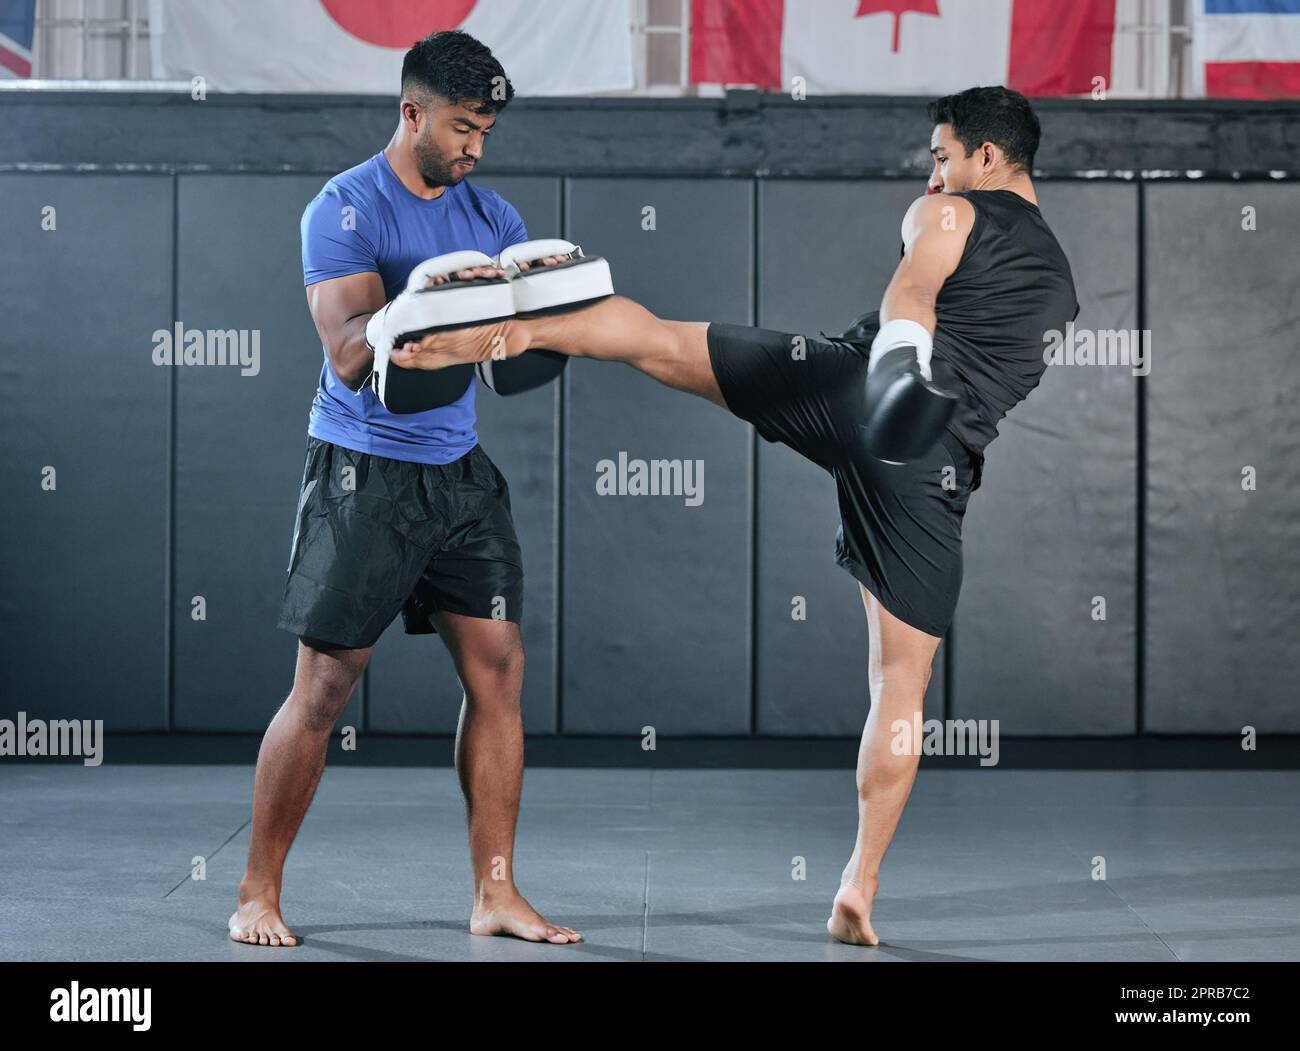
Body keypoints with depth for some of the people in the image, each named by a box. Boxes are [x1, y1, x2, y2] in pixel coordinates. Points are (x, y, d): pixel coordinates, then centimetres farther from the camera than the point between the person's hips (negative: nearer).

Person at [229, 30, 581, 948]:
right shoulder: (345, 209, -9)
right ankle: (259, 893, 8)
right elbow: (350, 353, -18)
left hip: (460, 471, 6)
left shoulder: (491, 216, 10)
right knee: (324, 683, -4)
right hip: (364, 470, -6)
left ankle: (497, 895, 8)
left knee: (498, 668, 1)